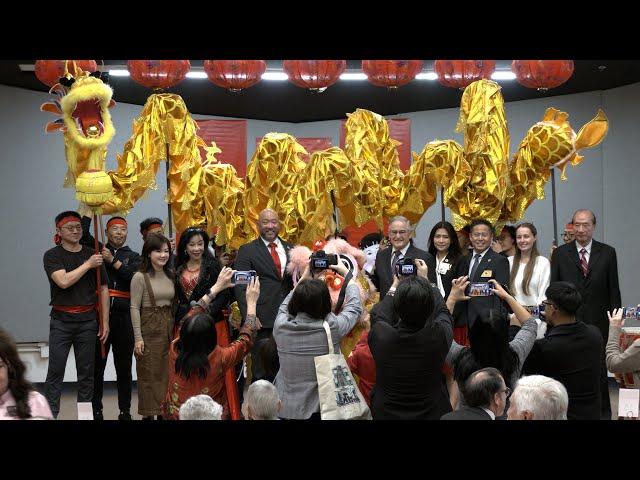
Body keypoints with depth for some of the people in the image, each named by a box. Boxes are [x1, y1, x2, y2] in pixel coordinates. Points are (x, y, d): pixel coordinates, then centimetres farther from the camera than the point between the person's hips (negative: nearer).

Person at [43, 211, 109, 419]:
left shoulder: (93, 255, 8)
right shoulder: (52, 256, 0)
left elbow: (103, 289, 8)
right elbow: (63, 281, -17)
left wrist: (105, 322, 4)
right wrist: (88, 265, -11)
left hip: (87, 321, 2)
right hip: (61, 321, -2)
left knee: (86, 373, 6)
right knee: (55, 372, -4)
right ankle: (50, 414, 0)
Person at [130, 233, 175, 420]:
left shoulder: (171, 275, 8)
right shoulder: (140, 277, -8)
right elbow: (135, 308, -8)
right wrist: (138, 337, -12)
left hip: (169, 328, 5)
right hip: (149, 329, -5)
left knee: (167, 373, 7)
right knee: (150, 374, 0)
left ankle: (165, 412, 17)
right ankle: (149, 413, 10)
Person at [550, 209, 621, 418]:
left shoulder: (607, 253, 3)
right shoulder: (560, 254, 3)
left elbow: (613, 289, 4)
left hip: (598, 321, 0)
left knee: (599, 368, 7)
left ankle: (602, 410, 20)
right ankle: (570, 408, 16)